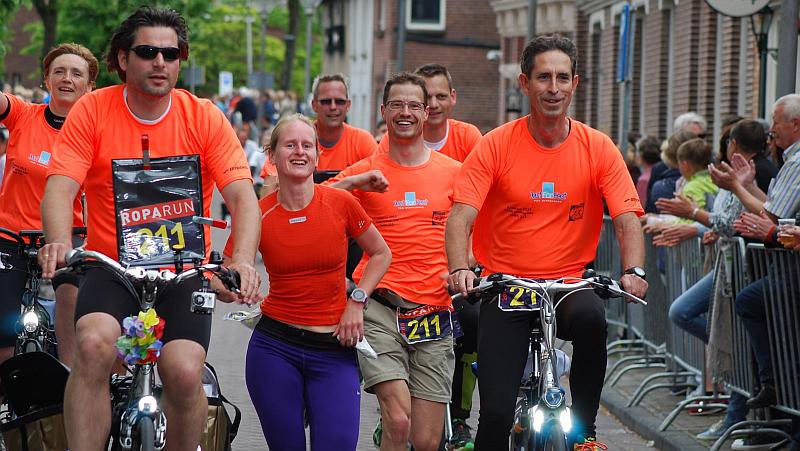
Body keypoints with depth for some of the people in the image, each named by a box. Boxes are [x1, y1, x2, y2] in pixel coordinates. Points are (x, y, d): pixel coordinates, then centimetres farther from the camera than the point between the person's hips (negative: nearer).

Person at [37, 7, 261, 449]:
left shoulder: (204, 117, -2)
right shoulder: (93, 110, -3)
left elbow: (242, 196, -10)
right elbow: (60, 187, -13)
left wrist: (242, 260, -29)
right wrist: (59, 243, -34)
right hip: (113, 266, 0)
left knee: (184, 372, -21)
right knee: (93, 345, -30)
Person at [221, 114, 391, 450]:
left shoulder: (341, 203, -4)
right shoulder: (257, 215, -4)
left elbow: (381, 254, 11)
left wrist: (357, 301, 0)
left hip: (334, 349, 0)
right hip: (275, 348, 0)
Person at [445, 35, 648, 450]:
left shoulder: (598, 148, -1)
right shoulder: (496, 146, -4)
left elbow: (627, 220, -7)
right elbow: (461, 217, -12)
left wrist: (634, 270, -26)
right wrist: (460, 269, -30)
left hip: (570, 283, 1)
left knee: (591, 319, -35)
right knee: (496, 413, -13)